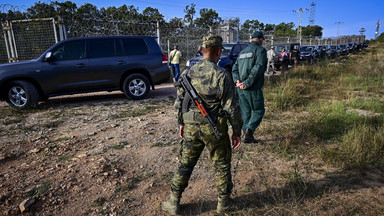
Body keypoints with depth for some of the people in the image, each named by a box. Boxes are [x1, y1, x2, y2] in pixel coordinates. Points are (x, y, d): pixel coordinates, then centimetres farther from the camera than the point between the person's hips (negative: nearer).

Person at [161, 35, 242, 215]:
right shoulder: (222, 75, -13)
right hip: (215, 128, -3)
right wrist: (237, 131, -2)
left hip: (191, 126, 3)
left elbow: (179, 101, 7)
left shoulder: (188, 73, 1)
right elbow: (232, 106, -11)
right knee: (222, 165, 16)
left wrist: (181, 123, 19)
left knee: (185, 164, 16)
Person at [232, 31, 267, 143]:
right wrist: (247, 83, -16)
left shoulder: (242, 52, 18)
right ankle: (249, 130, -12)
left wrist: (237, 81, -7)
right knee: (259, 111, 5)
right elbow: (257, 68, -16)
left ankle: (247, 135, 16)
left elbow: (235, 68, 7)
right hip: (253, 88, -6)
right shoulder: (260, 50, -3)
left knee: (245, 111, 13)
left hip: (241, 88, 7)